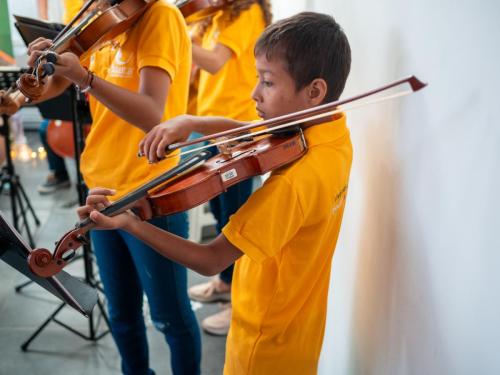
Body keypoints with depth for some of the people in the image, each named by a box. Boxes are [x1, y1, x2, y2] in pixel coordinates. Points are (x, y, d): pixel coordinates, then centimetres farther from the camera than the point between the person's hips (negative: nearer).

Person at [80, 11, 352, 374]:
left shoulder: (294, 181, -33)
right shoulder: (333, 132, -6)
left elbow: (210, 260, -29)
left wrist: (130, 223, -32)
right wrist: (191, 122, -20)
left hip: (268, 343, -8)